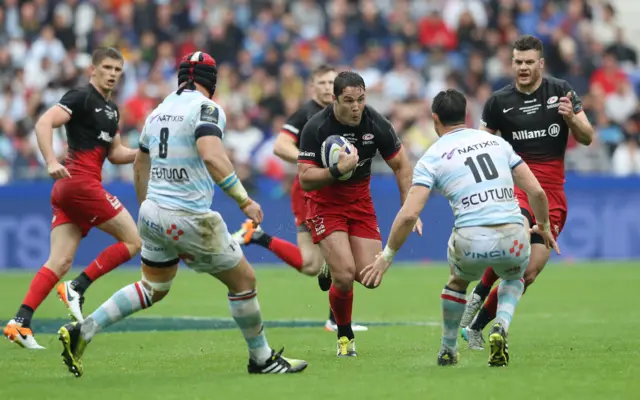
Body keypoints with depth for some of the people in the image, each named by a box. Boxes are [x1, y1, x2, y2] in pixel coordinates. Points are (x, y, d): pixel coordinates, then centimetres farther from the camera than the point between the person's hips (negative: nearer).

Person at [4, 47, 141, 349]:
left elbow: (115, 153, 27)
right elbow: (44, 124, -17)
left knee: (59, 263, 1)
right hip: (80, 182, -9)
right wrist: (51, 162, -29)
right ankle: (77, 288, -5)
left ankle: (20, 322, -8)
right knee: (133, 240, -3)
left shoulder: (111, 109, 21)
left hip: (66, 189, 9)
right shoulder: (81, 97, -6)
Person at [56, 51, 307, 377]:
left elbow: (140, 167, 23)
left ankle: (81, 332, 13)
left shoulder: (159, 111, 13)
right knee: (244, 280, 8)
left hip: (152, 213, 8)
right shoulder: (206, 108, -10)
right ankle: (262, 359, 17)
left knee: (152, 289, 23)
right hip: (189, 218, -7)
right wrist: (244, 200, -24)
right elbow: (211, 156, -27)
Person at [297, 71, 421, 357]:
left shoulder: (376, 124, -12)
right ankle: (345, 336, 5)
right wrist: (337, 171, -37)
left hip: (360, 201, 3)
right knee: (345, 274, -19)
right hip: (325, 203, -3)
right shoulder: (316, 128, -21)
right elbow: (305, 180, -21)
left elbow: (402, 166, 0)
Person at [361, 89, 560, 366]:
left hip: (471, 242, -2)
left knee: (458, 281, 34)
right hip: (513, 237, 2)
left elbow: (409, 214, -4)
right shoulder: (496, 141, 16)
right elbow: (536, 191, 14)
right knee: (513, 277, 36)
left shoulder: (432, 157, 6)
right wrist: (544, 226, 32)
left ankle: (448, 351, 39)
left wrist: (386, 257, 6)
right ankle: (501, 327, 8)